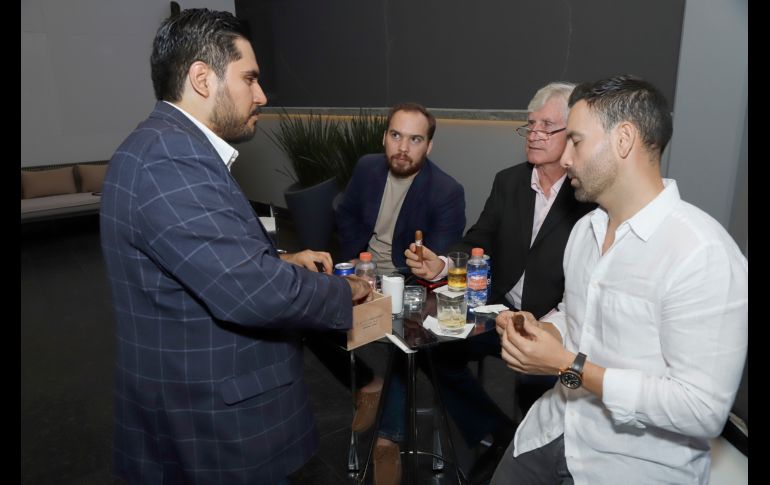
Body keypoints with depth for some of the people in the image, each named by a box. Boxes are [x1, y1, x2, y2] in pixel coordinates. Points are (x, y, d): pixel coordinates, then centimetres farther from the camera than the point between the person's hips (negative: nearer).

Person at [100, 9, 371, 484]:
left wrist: (282, 261, 5)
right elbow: (255, 292, -32)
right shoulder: (170, 155, -26)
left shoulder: (171, 148, 8)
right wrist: (343, 292, -15)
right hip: (214, 430, -10)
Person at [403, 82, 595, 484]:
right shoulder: (508, 181, 7)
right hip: (502, 313, 5)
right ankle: (497, 435, 12)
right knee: (439, 349, -10)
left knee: (535, 382, -28)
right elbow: (478, 243, 5)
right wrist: (441, 265, -15)